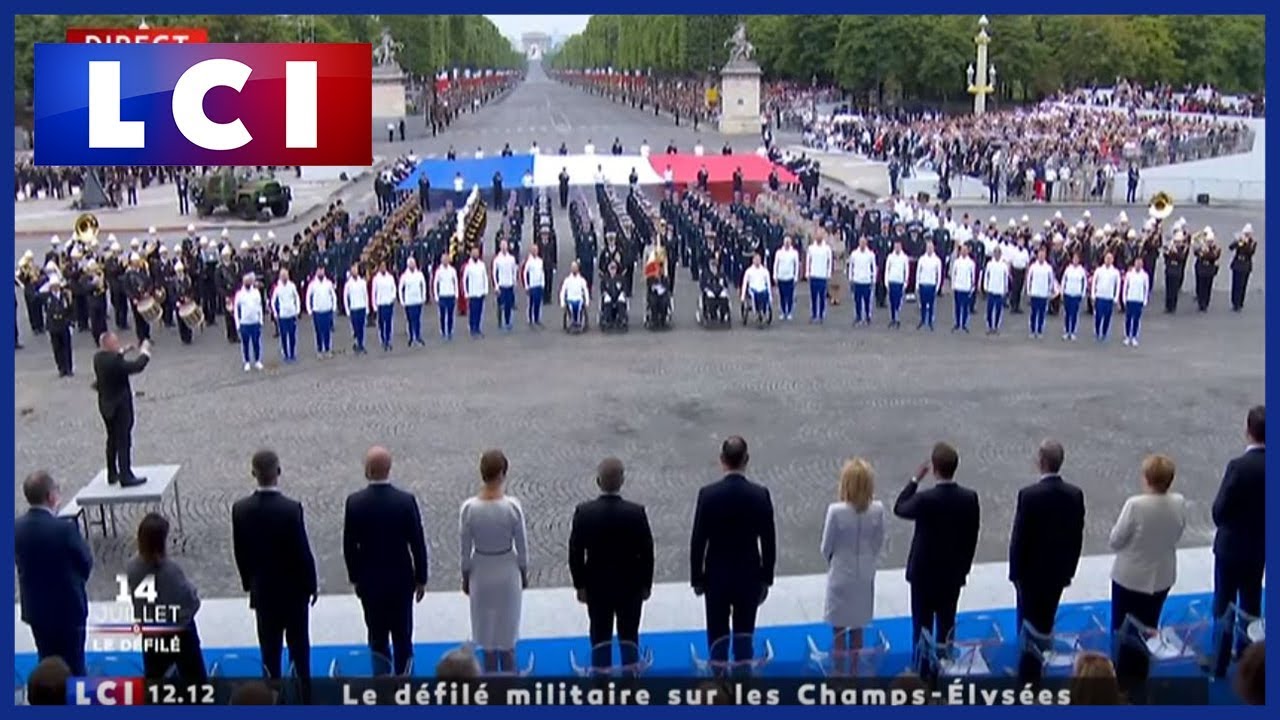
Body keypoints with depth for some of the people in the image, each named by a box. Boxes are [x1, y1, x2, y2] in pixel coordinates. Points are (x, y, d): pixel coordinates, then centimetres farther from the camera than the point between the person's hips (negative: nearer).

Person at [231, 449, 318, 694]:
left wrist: (249, 583, 14)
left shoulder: (240, 509, -10)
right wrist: (311, 585, 0)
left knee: (270, 649, 12)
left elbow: (240, 552, 0)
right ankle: (303, 691, 18)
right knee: (299, 646, 11)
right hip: (293, 589, -3)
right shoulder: (291, 508, -21)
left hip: (262, 590, 3)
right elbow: (303, 552, -15)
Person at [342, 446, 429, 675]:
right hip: (401, 580, -1)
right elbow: (417, 543, -9)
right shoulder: (406, 501, -14)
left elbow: (349, 546, -4)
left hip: (369, 581, 1)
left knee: (377, 639, 11)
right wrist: (421, 579, 3)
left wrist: (355, 578, 10)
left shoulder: (354, 502, -11)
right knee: (403, 639, 10)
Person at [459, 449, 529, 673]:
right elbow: (522, 546, -9)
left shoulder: (469, 508, -17)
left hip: (481, 571, 1)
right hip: (508, 571, 0)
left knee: (486, 630, 15)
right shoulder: (513, 506, -19)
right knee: (507, 631, 15)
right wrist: (524, 573, 8)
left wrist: (465, 577, 8)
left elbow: (465, 548, -8)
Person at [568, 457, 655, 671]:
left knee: (600, 638, 11)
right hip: (630, 586, 0)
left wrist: (580, 585, 5)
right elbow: (646, 553, -8)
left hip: (596, 586, 0)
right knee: (629, 638, 12)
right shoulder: (636, 512, -16)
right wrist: (646, 584, 5)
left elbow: (575, 553, -6)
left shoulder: (583, 512, -14)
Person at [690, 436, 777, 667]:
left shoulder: (708, 494, -13)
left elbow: (697, 541, -8)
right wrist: (766, 579, 8)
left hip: (717, 577, -1)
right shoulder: (760, 495, -10)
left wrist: (697, 578, 3)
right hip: (749, 577, 1)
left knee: (718, 640, 9)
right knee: (744, 639, 11)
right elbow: (769, 542, -4)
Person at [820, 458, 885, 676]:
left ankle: (840, 673, 22)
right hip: (864, 576, 3)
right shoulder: (877, 510, -14)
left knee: (839, 631, 12)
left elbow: (826, 547, -11)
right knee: (857, 630, 19)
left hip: (840, 576, -3)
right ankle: (854, 671, 31)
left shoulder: (836, 511, -23)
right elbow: (879, 543, -2)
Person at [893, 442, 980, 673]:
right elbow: (972, 538, 0)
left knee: (922, 625, 8)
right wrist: (964, 566, 13)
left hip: (924, 573, -4)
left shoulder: (925, 499, -23)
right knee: (946, 624, 15)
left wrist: (915, 479, 2)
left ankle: (922, 670, 15)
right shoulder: (970, 498, -10)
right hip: (953, 573, 4)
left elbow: (899, 509, -2)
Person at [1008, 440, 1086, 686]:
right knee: (1046, 622, 18)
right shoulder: (1075, 495, -7)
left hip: (1032, 570, -4)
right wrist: (1069, 569, 12)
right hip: (1058, 570, 4)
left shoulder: (1029, 494, -22)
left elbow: (1018, 537, -16)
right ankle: (1036, 672, 30)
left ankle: (1028, 678, 14)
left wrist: (1015, 571, -4)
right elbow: (1077, 537, 1)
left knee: (1029, 623, 8)